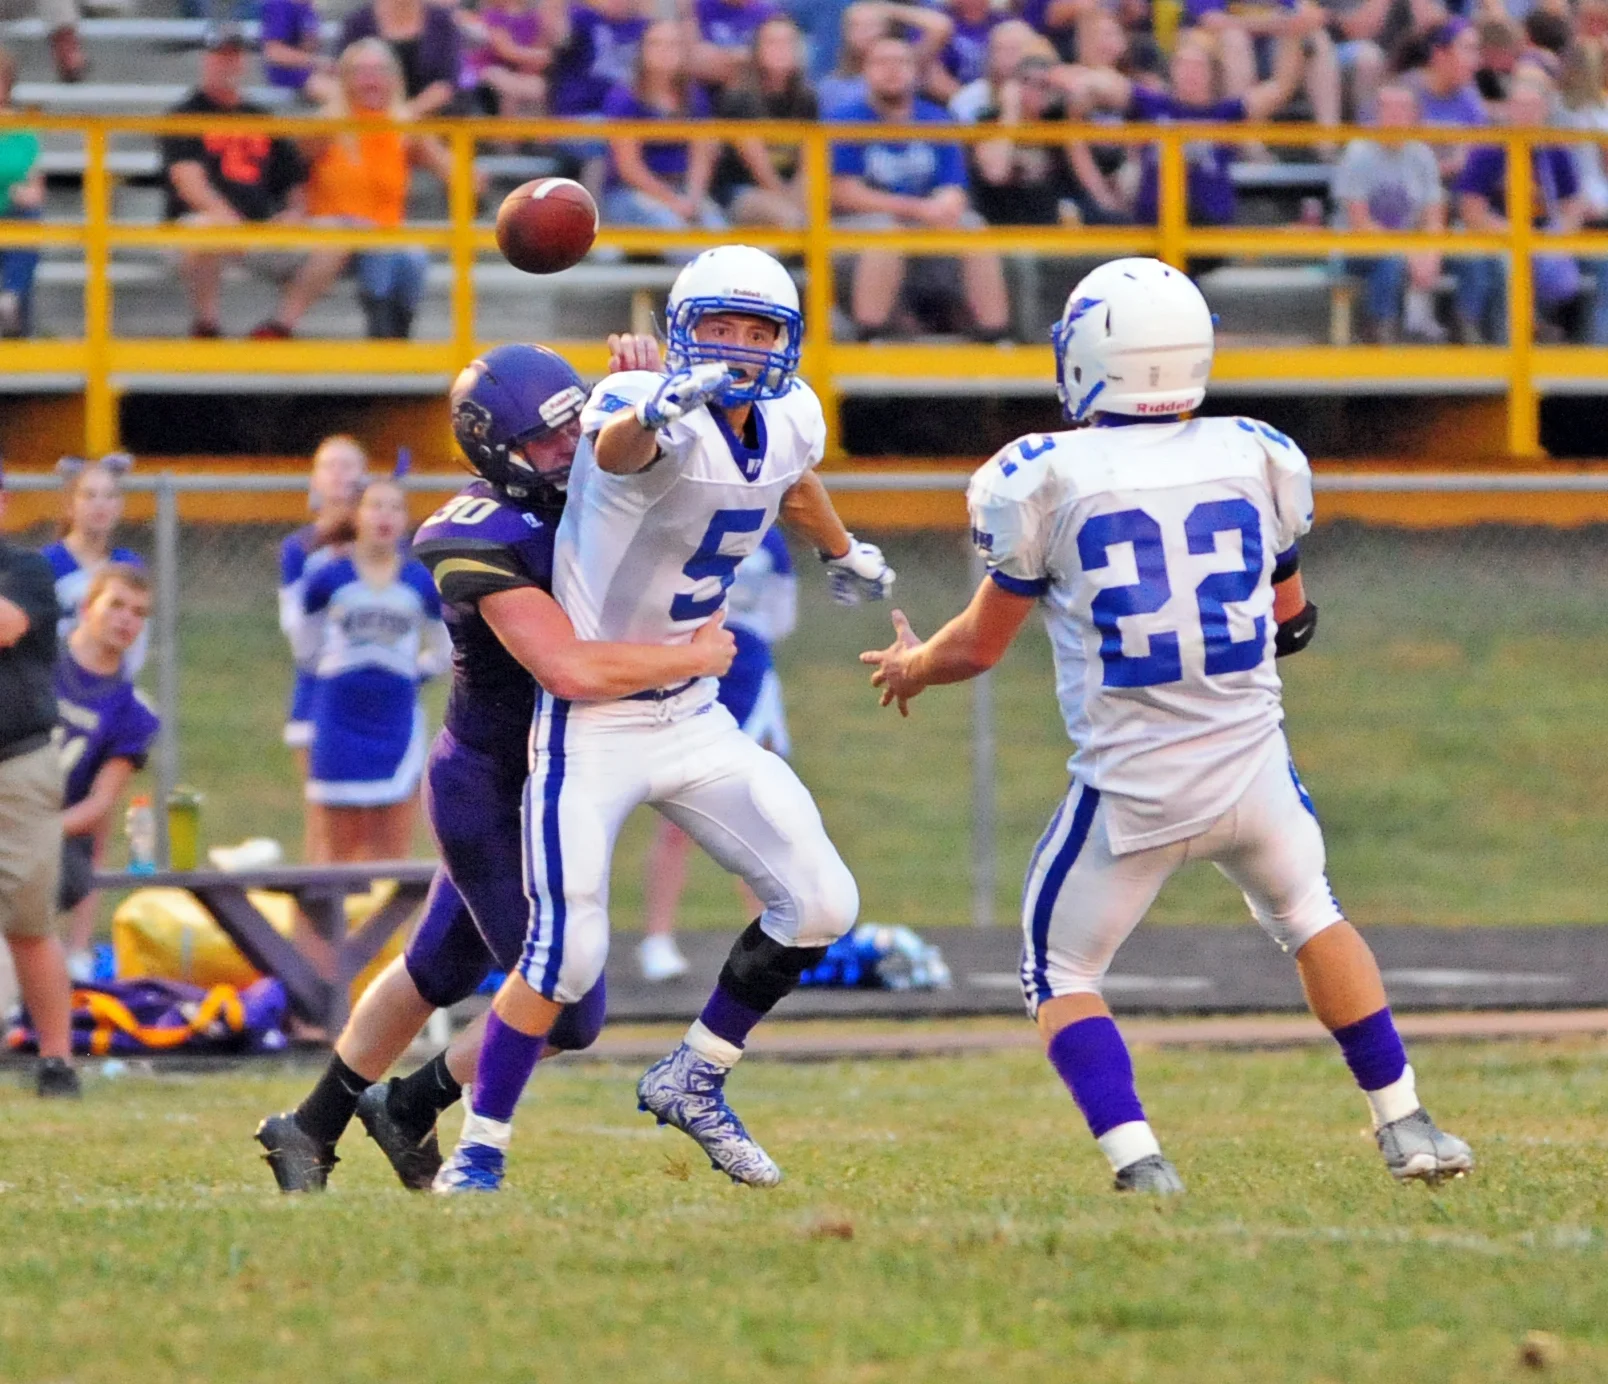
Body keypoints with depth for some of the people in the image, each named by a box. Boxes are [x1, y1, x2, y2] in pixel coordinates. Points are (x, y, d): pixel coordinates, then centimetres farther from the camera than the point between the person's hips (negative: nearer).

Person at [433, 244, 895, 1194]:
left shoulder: (790, 421, 0)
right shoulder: (656, 411, -23)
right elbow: (616, 450, -49)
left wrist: (845, 552, 46)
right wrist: (660, 405, -73)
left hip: (693, 717, 7)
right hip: (593, 728, -7)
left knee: (820, 905, 2)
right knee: (567, 954, -13)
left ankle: (694, 1081, 20)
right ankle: (477, 1155, 4)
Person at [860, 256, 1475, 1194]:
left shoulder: (1048, 480, -7)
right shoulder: (1258, 458, 2)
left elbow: (984, 644, 5)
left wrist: (912, 668, 26)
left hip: (1131, 791, -3)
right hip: (1253, 770, 3)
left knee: (1063, 972, 14)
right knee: (1308, 914, 29)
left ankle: (1138, 1161, -6)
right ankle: (1406, 1127, 27)